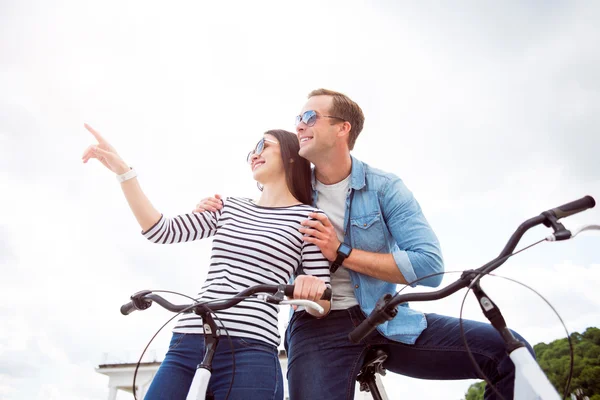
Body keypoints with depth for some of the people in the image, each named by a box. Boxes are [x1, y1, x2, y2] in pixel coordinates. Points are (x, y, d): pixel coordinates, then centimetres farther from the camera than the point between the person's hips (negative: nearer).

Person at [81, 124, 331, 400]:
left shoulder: (308, 217, 4)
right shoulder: (230, 207, 18)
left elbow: (320, 307, 1)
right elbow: (162, 231, 11)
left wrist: (312, 289, -23)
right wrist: (122, 170, 5)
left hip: (249, 354, -4)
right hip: (186, 346, 5)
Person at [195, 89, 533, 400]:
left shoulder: (384, 187, -4)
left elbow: (430, 266, -13)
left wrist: (342, 254, -17)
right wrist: (218, 214, -3)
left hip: (385, 321, 1)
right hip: (318, 327, 0)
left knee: (509, 351, -12)